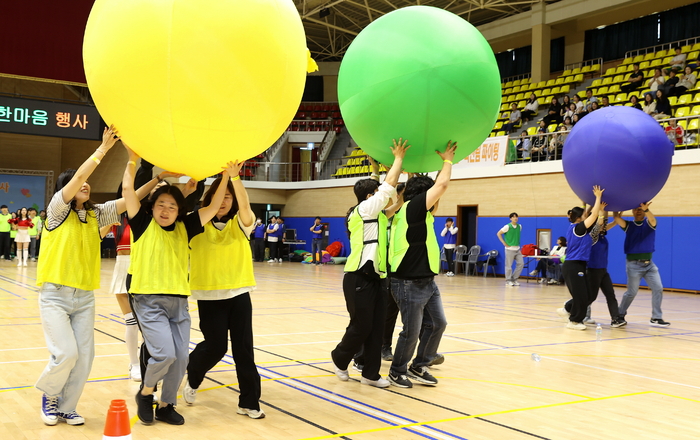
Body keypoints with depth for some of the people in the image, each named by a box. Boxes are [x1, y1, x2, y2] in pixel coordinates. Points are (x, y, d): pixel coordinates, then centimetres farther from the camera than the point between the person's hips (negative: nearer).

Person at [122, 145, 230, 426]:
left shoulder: (185, 228, 9)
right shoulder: (143, 224, 2)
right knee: (164, 353, -16)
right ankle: (145, 393, 13)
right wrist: (132, 159, -8)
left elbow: (213, 207, 4)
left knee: (180, 357, 4)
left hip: (179, 302, 4)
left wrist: (225, 176, -3)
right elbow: (127, 189, -7)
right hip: (149, 301, -4)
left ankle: (166, 406, 24)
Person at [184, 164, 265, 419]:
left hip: (239, 295, 1)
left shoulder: (240, 224, 1)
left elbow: (245, 206, -20)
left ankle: (249, 402, 14)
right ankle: (192, 379, 33)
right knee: (215, 346, 0)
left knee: (244, 349, 2)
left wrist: (234, 177, -33)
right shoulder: (198, 225, 1)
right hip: (209, 296, -1)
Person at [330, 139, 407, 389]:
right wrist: (398, 158, -2)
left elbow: (393, 194, 20)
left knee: (376, 328, 6)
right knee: (361, 327, 0)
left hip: (374, 278, 9)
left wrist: (403, 165, 16)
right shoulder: (364, 209, -7)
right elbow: (389, 185, -10)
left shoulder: (375, 215, 18)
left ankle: (370, 374, 12)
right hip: (359, 279, -9)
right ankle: (340, 358, 24)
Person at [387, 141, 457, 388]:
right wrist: (447, 159, -2)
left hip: (427, 282, 10)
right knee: (412, 332, 1)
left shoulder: (417, 214, 11)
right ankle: (397, 371, 20)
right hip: (410, 285, -10)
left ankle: (419, 367, 25)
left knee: (437, 324, 12)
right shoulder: (411, 208, -15)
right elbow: (442, 184, -17)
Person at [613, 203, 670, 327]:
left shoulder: (650, 224, 3)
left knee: (658, 288, -7)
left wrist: (646, 209, -43)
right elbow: (616, 218, -17)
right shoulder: (628, 225, 2)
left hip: (649, 263, 2)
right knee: (632, 292, 3)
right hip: (633, 264, -2)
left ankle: (656, 318, 2)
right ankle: (620, 315, 21)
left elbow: (652, 219, -22)